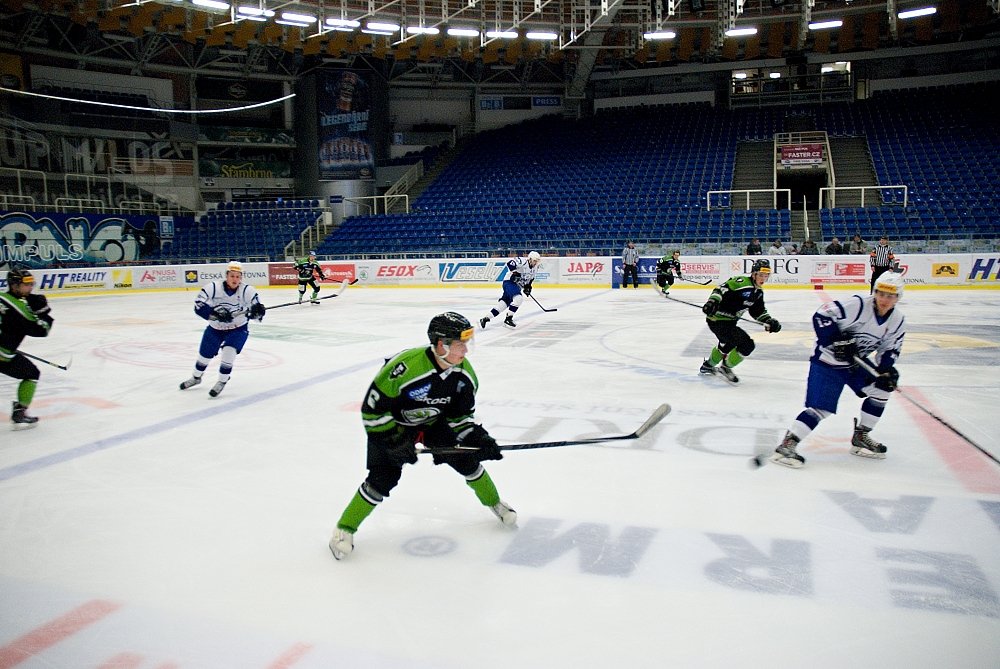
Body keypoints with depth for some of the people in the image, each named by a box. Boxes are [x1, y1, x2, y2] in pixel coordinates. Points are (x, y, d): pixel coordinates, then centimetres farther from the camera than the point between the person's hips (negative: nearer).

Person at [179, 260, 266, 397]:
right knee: (205, 354, 16)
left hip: (238, 328, -2)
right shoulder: (213, 287, -22)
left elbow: (258, 309, -20)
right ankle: (196, 377, 46)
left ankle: (222, 381, 0)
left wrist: (257, 311, -44)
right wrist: (216, 314, -38)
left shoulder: (247, 290, -22)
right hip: (215, 328, 2)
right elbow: (199, 306, -24)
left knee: (229, 351, -23)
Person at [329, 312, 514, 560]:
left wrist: (478, 438, -15)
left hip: (433, 422, 5)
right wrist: (393, 440, -26)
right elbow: (372, 409, -29)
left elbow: (461, 414, -2)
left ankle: (495, 503, 26)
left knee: (466, 458, -1)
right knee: (383, 478, -14)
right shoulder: (405, 367, -39)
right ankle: (344, 529, 6)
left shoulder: (464, 373, -18)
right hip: (393, 423, -5)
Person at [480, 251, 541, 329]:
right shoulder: (522, 261, -17)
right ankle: (508, 319, -17)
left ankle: (485, 319, 4)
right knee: (518, 298, -27)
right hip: (509, 282, -8)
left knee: (504, 304, 1)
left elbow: (530, 278, 23)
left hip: (517, 286, 8)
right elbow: (510, 263, -26)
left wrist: (528, 286, 9)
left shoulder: (534, 269, 9)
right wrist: (515, 272, -30)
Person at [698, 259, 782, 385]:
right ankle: (725, 367, 7)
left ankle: (708, 365, 59)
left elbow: (759, 312, 16)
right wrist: (713, 301, -46)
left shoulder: (758, 292, 9)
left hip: (729, 321, 11)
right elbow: (721, 289, -30)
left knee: (728, 344, 36)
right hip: (718, 321, -11)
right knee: (747, 345, -15)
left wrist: (770, 321, 1)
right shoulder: (742, 282, -22)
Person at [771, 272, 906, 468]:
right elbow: (822, 316, -25)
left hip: (855, 362, 8)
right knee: (821, 408, -18)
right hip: (828, 362, -8)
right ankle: (787, 444, -17)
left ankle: (860, 437, 17)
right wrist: (836, 341, -31)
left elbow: (890, 349, 9)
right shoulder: (857, 305, -21)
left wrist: (886, 369, -8)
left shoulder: (897, 321, 1)